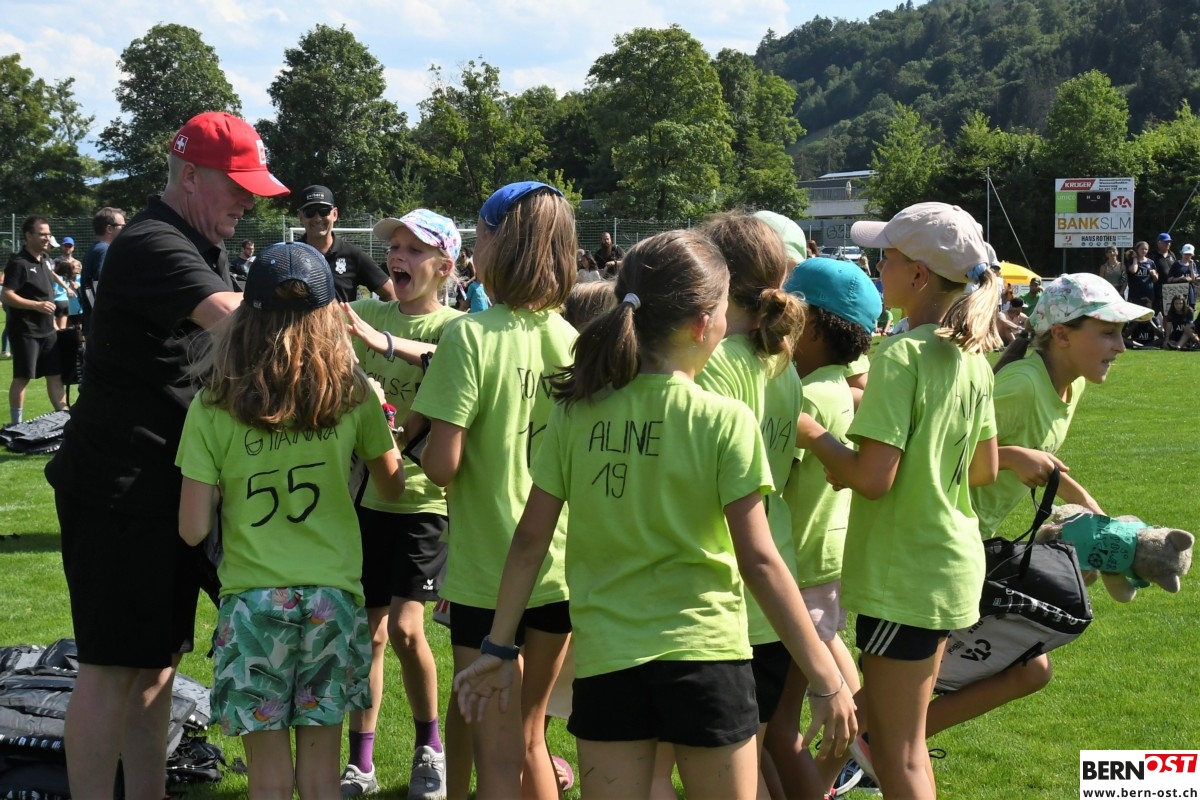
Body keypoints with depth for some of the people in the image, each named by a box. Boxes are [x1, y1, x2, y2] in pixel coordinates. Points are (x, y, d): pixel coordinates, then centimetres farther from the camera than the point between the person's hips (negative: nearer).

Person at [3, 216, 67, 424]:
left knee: (55, 375, 9)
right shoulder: (19, 263, -15)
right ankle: (17, 424, 4)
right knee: (22, 377, -2)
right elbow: (6, 296, -20)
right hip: (25, 331, -8)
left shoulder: (46, 258, 10)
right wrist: (37, 306, -25)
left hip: (47, 330, 8)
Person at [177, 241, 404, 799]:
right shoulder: (354, 396, -2)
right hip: (332, 596, 2)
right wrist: (380, 415, 26)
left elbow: (193, 529, -8)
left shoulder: (212, 408, -6)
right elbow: (393, 486, 12)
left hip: (252, 598, -1)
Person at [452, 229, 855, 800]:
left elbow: (530, 539, 1)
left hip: (604, 661, 3)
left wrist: (499, 647, 11)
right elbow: (758, 560, -12)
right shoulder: (726, 421, -10)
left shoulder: (576, 412, -1)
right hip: (705, 655, -3)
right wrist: (826, 677, -6)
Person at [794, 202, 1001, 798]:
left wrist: (812, 436, -10)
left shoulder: (901, 356, -20)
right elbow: (985, 469, 13)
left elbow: (873, 478, -25)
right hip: (950, 561, 9)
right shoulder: (971, 357, 5)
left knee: (897, 749, 1)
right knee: (890, 722, 21)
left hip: (905, 573, -9)